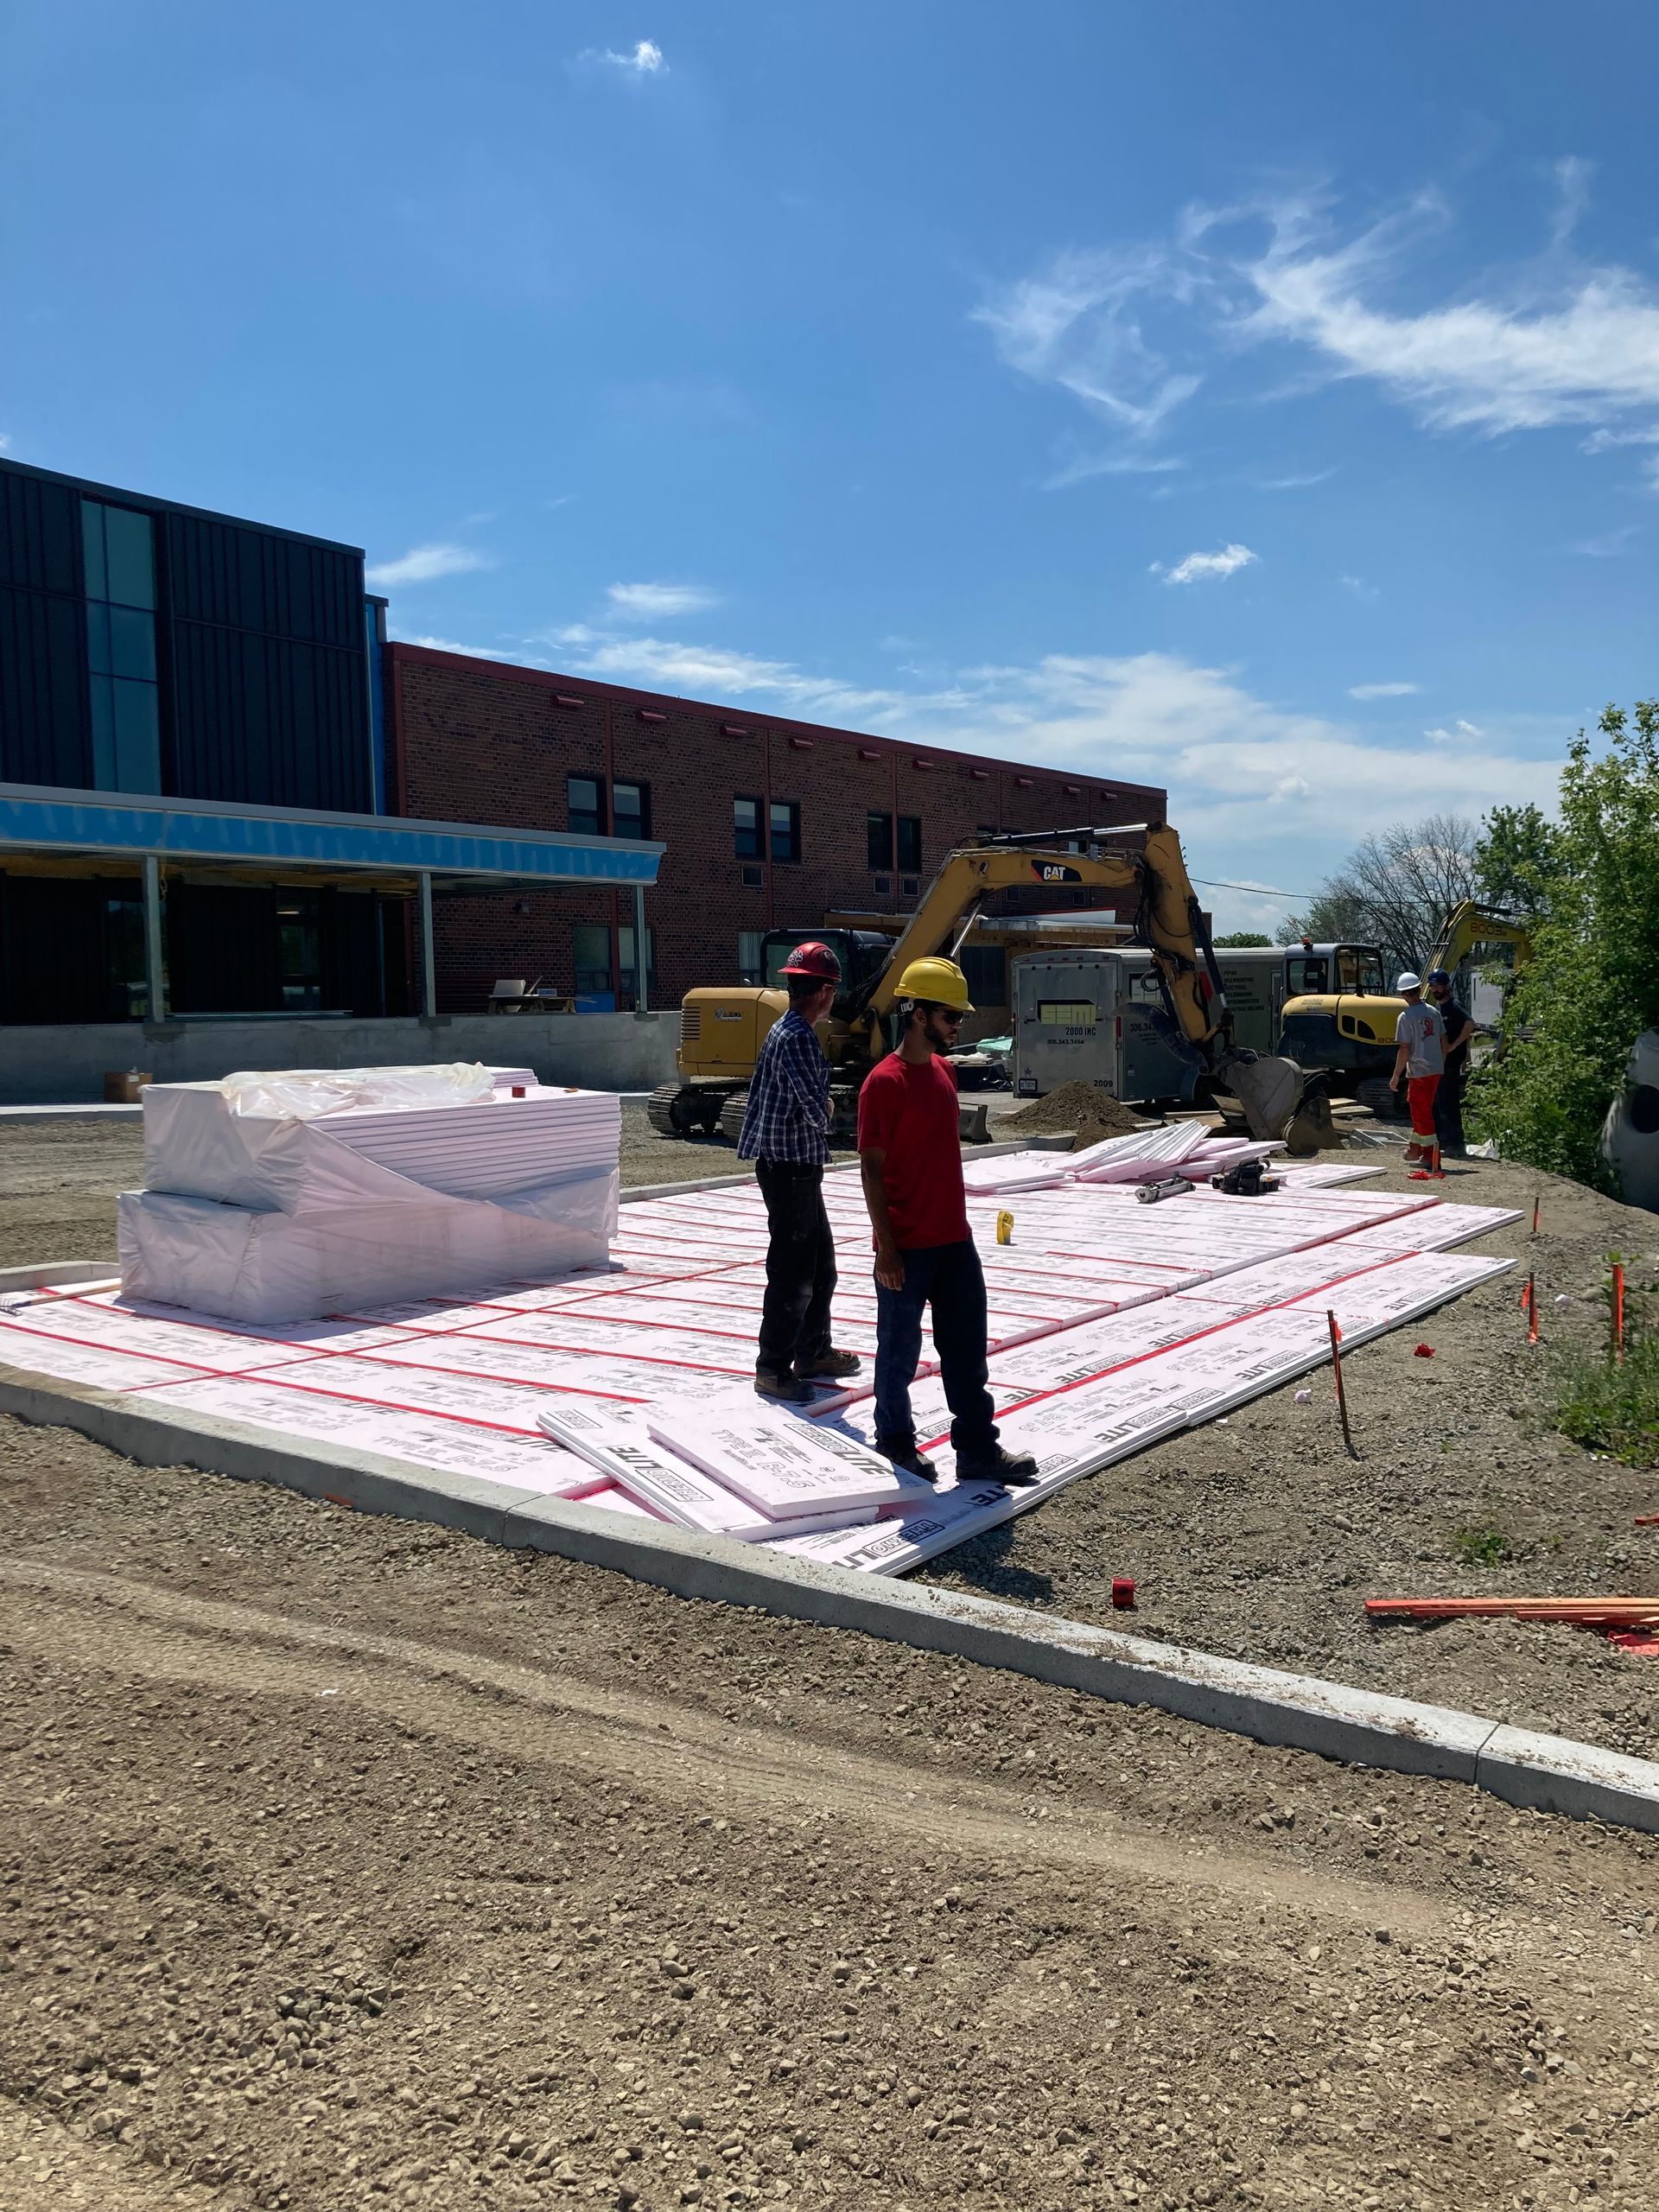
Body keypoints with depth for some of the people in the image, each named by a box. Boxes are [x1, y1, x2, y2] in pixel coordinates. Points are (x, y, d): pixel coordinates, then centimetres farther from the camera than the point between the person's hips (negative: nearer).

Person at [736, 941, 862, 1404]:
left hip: (798, 1167, 10)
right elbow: (817, 1109, -21)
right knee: (792, 1272, -4)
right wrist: (826, 1113, -2)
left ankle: (813, 1351, 30)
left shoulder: (783, 1030, 13)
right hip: (790, 1168, -10)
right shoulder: (797, 1038, -19)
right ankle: (773, 1369, 4)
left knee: (821, 1262, 19)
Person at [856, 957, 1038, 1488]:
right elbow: (872, 1169, -15)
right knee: (900, 1350, 8)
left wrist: (955, 1221, 19)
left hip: (954, 1239, 8)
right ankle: (894, 1441, 25)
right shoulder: (884, 1081, -15)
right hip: (906, 1246, -8)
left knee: (967, 1349, 11)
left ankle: (978, 1451, 19)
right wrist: (886, 1247, -17)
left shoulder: (944, 1071, 9)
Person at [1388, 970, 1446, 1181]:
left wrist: (1395, 1076, -7)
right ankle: (1415, 1148, 33)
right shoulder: (1433, 1012, 6)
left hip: (1418, 1072, -7)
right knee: (1421, 1110, 21)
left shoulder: (1406, 1017, -14)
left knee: (1422, 1113, -1)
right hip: (1436, 1070, 7)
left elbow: (1404, 1050, -15)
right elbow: (1444, 1043, 10)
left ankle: (1430, 1157, -2)